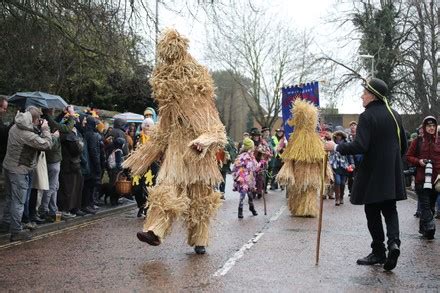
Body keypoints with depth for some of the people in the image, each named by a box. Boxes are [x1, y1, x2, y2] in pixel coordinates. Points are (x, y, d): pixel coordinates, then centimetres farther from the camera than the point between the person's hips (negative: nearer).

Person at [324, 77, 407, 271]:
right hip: (392, 174, 6)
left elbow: (360, 146, -24)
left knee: (373, 213, 6)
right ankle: (393, 241, -6)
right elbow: (403, 146, 13)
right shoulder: (395, 115, 8)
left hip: (372, 174, -6)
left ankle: (378, 252, 13)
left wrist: (335, 147, -13)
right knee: (390, 210, 15)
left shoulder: (367, 116, -15)